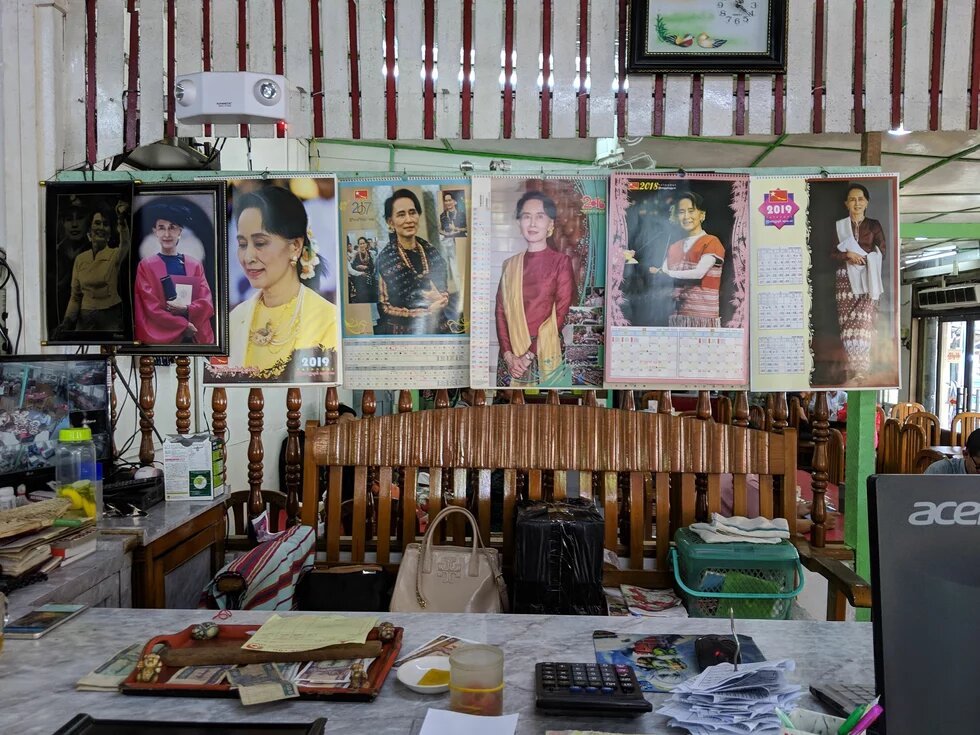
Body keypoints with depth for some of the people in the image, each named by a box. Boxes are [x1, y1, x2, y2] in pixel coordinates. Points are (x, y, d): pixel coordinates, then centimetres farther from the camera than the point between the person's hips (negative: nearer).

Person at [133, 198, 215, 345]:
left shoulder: (195, 265, 10)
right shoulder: (146, 266, 3)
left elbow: (207, 303, 3)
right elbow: (151, 307, -5)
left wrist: (186, 309, -16)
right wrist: (184, 325, -13)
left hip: (196, 337, 2)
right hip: (160, 336, -2)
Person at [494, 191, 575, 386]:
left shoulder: (561, 262, -2)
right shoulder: (510, 264, 9)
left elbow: (561, 314, -8)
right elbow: (501, 311, 4)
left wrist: (530, 354, -13)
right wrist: (508, 354, -9)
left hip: (545, 353, -3)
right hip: (511, 352, 3)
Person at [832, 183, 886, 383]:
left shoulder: (874, 225, 9)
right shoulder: (839, 226, 10)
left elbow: (882, 253, 5)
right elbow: (832, 253, 4)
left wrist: (862, 258, -8)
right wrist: (848, 255, -12)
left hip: (867, 278, -1)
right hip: (845, 278, 1)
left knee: (864, 320, -12)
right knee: (848, 321, -5)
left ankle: (861, 369, -15)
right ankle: (854, 365, 1)